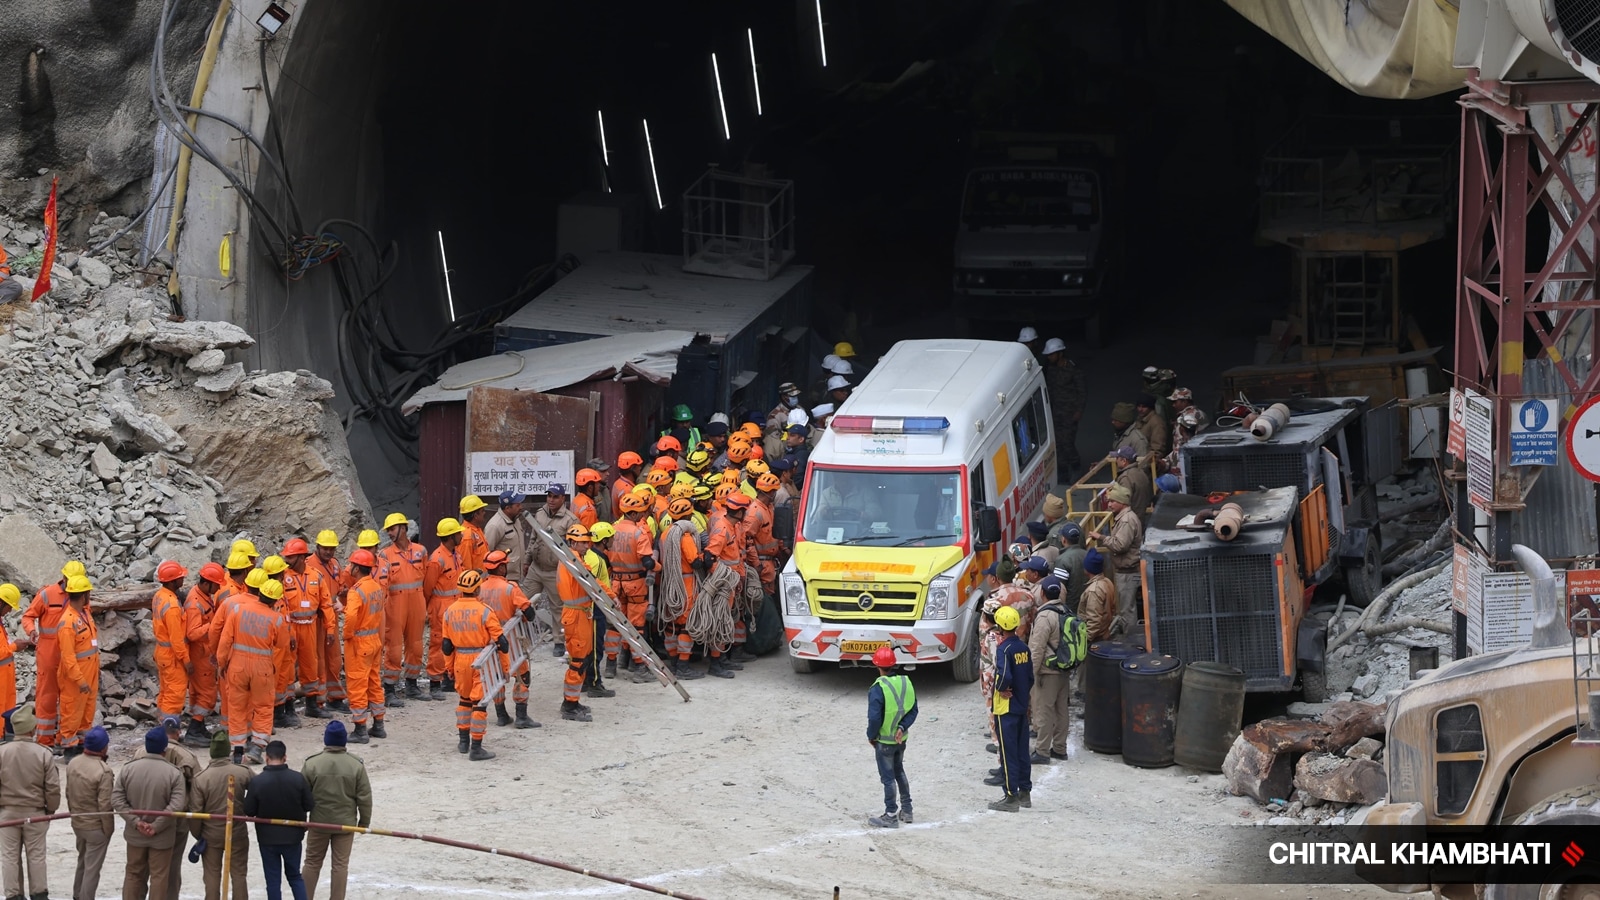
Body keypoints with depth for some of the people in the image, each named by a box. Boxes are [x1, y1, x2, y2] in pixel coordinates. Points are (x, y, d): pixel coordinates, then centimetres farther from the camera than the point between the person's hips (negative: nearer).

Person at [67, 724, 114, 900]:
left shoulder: (73, 764, -4)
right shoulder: (103, 771, -26)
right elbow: (105, 805, -24)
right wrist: (108, 829, -12)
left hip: (77, 824, 8)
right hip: (96, 826, -8)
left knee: (82, 861, 25)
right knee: (92, 868, 3)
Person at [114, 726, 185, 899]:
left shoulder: (128, 769, -7)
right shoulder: (174, 773, -15)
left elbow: (116, 799, -8)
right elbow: (176, 806, -21)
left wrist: (136, 821, -10)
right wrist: (156, 826, -15)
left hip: (135, 835, 3)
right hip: (162, 838, -3)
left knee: (134, 874, 16)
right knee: (159, 877, 9)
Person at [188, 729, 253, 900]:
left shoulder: (200, 778, -14)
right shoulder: (243, 772, -12)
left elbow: (195, 811, -11)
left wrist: (197, 835, 3)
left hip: (211, 835, 0)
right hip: (237, 833, 0)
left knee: (212, 876, 10)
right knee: (239, 875, 11)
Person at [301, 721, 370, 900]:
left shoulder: (312, 764, -10)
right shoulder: (356, 765, -9)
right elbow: (364, 798, -4)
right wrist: (364, 821, 10)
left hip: (319, 823, 0)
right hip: (346, 823, 0)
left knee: (312, 863, 12)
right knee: (340, 864, 7)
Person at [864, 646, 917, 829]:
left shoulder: (877, 689, -23)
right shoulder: (906, 682, -3)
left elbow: (874, 718, -23)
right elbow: (913, 710, 0)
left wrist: (871, 736, -6)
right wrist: (902, 728, -8)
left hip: (884, 741, -6)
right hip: (901, 739, 6)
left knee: (888, 778, 4)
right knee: (899, 772, 23)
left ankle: (891, 816, 11)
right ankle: (906, 810, 30)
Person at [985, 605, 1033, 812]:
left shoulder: (1004, 649, -19)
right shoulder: (1023, 647, 5)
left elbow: (1004, 676, -33)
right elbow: (1030, 677, 10)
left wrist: (1001, 688, -14)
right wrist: (1023, 694, 15)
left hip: (1006, 708, -8)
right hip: (1022, 706, 8)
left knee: (1008, 752, -2)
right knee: (1022, 750, 15)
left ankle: (1011, 797, 1)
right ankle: (1025, 792, 22)